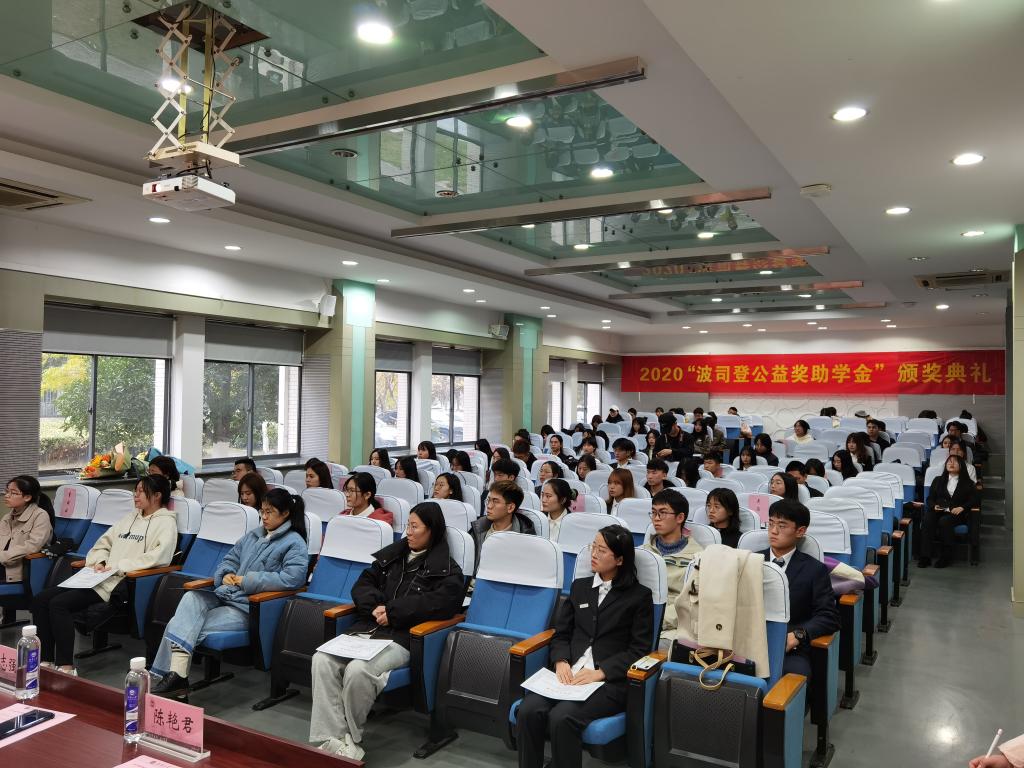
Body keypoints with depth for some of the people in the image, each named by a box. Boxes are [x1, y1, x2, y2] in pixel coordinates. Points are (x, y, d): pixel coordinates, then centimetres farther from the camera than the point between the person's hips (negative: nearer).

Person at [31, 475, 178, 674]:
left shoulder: (166, 522, -3)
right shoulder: (130, 517, 23)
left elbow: (158, 556, -19)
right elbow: (103, 543, 24)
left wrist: (118, 566, -17)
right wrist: (100, 561, 2)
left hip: (123, 582, -8)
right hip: (101, 575, 9)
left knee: (59, 603, -22)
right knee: (41, 599, -4)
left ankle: (66, 666, -16)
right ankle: (46, 660, 0)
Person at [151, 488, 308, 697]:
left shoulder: (295, 544, -4)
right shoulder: (254, 535, 21)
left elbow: (292, 578, -19)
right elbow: (230, 559, 27)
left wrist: (247, 581, -15)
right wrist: (226, 574, 2)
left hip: (249, 608, -7)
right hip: (225, 595, 7)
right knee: (191, 597, -24)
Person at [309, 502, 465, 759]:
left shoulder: (448, 571, 2)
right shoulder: (392, 555, 19)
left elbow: (440, 603, -16)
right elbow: (362, 585, 17)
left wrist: (392, 611, -15)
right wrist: (375, 606, -5)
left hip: (402, 639, -5)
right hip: (366, 629, 6)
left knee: (357, 670, -31)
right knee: (322, 659, -21)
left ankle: (350, 737, -6)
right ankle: (331, 739, -20)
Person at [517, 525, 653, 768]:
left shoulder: (639, 595, 5)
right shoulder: (579, 587, 19)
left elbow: (639, 649, -2)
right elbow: (561, 633, 16)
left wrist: (600, 673, -13)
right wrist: (561, 662, -5)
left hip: (610, 680, -4)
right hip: (568, 673, 4)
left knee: (562, 717, -31)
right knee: (529, 710, -25)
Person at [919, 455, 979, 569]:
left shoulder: (968, 483, 18)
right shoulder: (938, 480, 25)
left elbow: (973, 500, 5)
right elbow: (930, 498, 18)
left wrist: (962, 508, -13)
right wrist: (934, 506, -5)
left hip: (957, 513, -2)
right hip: (939, 511, 2)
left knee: (944, 521, -36)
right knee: (927, 521, -33)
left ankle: (946, 557, -28)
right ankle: (925, 556, -37)